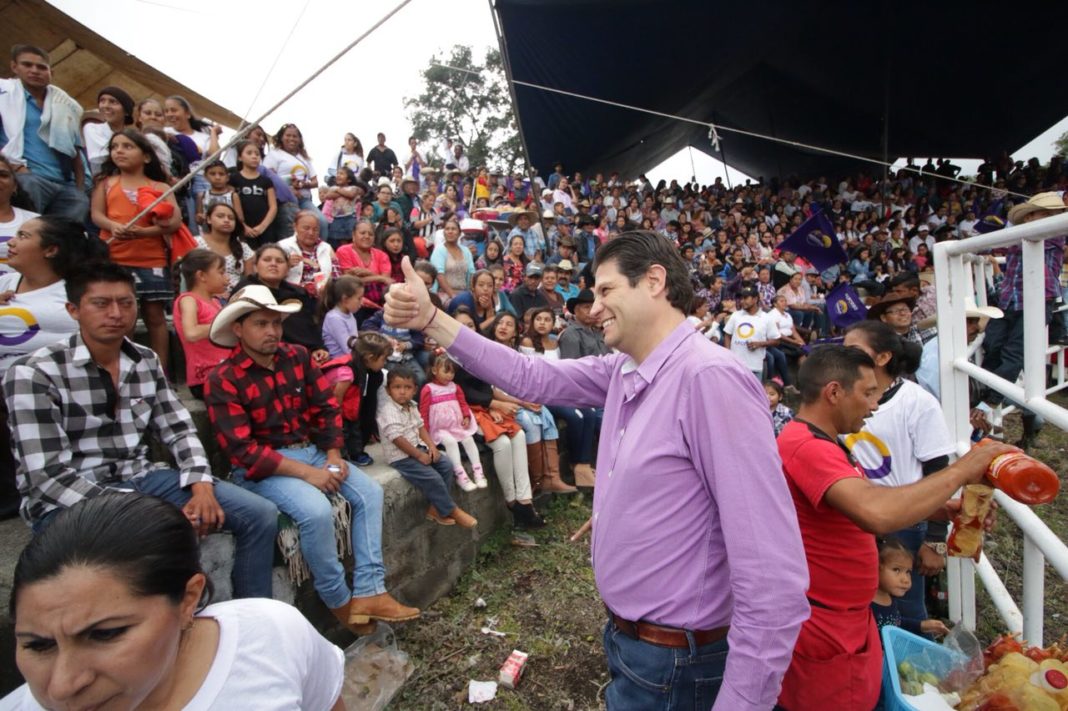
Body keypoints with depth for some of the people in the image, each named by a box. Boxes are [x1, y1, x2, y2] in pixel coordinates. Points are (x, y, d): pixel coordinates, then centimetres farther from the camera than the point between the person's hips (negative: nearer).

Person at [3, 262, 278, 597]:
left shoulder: (146, 361, 6)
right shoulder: (33, 374, -11)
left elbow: (178, 430, 7)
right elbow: (48, 475, -17)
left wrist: (201, 487, -12)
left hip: (141, 479, 6)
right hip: (66, 501, -5)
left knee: (260, 514, -7)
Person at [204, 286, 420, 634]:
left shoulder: (297, 357, 3)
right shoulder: (222, 381, -12)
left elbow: (327, 407, 6)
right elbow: (243, 450, -17)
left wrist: (333, 455, -8)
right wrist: (307, 473, -22)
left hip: (312, 451, 6)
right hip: (261, 468, -6)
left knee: (369, 491, -11)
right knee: (316, 509, -30)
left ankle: (369, 592, -9)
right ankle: (339, 601, -7)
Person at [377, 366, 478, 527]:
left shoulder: (412, 406, 7)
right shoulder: (388, 410, -20)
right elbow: (397, 438, -24)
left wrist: (431, 445, -4)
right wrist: (419, 455, -20)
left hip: (418, 447, 9)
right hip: (401, 456, -9)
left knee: (447, 465, 0)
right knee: (433, 478, -19)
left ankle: (435, 508, 6)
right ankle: (451, 511, -1)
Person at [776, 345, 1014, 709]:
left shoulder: (818, 442, 9)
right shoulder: (808, 447, -29)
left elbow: (876, 498, 15)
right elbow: (877, 514, -43)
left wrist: (945, 508, -1)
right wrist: (959, 472, -29)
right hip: (825, 628, -10)